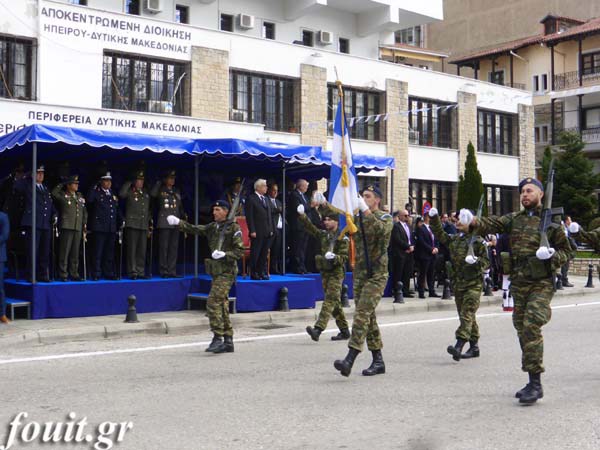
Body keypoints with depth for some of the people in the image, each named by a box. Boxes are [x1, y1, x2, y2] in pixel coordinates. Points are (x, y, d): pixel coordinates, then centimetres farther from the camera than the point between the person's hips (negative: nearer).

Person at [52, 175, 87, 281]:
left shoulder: (80, 196, 18)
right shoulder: (62, 195, 4)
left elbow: (84, 213, 20)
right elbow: (53, 193, -14)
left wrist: (84, 227, 15)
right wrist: (62, 184, -1)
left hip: (78, 229, 5)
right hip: (66, 227, -5)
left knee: (75, 253, 7)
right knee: (64, 252, -5)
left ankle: (74, 274, 13)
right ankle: (63, 275, 0)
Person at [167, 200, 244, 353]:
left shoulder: (234, 228, -6)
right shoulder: (212, 227, 14)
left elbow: (240, 251, -9)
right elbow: (194, 229, 6)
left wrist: (224, 255, -22)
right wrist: (178, 222, -8)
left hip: (226, 272, -7)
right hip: (216, 271, 8)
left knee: (213, 302, -17)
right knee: (222, 306, 9)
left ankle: (217, 338, -14)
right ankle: (228, 341, 15)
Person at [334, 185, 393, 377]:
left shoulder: (385, 217, -4)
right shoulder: (358, 218, 14)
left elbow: (382, 230, -25)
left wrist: (366, 211, -29)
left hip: (377, 275, -7)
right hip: (360, 273, 7)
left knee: (362, 313, -16)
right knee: (368, 317, 9)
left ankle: (349, 359, -23)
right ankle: (378, 361, 18)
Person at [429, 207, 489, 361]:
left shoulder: (478, 241, -4)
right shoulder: (453, 239, 12)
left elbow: (486, 262, -2)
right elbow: (439, 234, 15)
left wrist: (476, 261, -21)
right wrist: (434, 218, 5)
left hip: (473, 284, -6)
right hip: (458, 283, 6)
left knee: (467, 315, -15)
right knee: (466, 316, 12)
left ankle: (459, 346, -25)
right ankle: (474, 347, 22)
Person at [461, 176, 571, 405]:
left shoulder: (552, 222, 0)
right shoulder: (513, 219, 11)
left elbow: (566, 251, 6)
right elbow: (491, 225, -3)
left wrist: (552, 255, -15)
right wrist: (473, 221, -22)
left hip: (541, 284, -5)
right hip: (518, 284, 5)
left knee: (531, 326, -17)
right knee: (522, 330, 9)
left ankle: (535, 383, -11)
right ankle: (532, 382, 21)